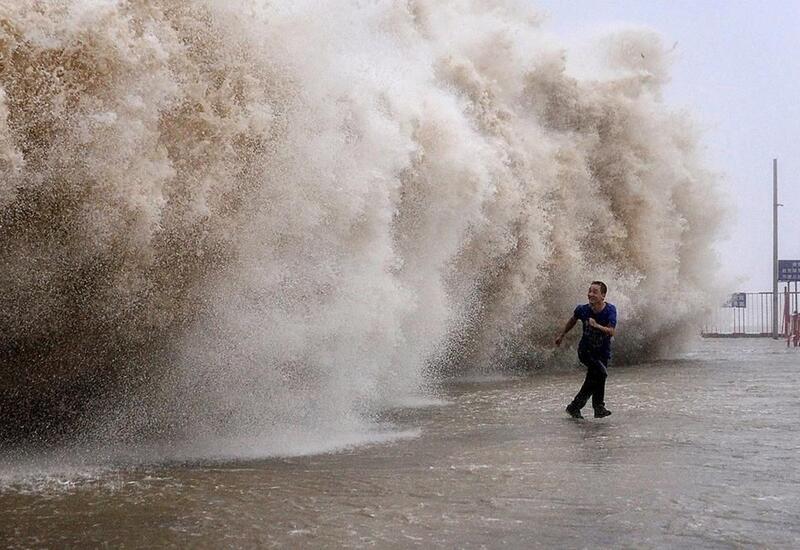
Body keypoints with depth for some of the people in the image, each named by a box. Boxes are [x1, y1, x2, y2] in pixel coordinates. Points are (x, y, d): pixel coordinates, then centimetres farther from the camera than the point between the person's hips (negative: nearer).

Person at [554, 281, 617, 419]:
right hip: (585, 351, -2)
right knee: (600, 372, -23)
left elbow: (611, 331, -24)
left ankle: (575, 406, 19)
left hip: (603, 352, 2)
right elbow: (573, 320, 10)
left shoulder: (610, 310, -15)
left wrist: (597, 326, -40)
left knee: (594, 379, 1)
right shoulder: (583, 310, -13)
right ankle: (599, 407, -10)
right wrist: (562, 335, 21)